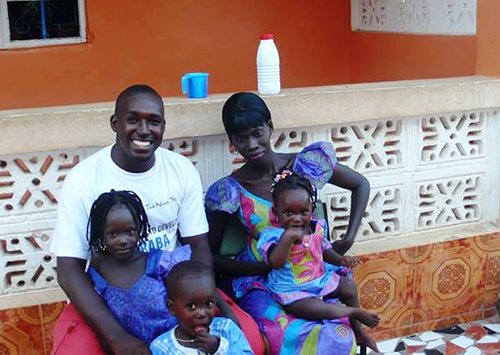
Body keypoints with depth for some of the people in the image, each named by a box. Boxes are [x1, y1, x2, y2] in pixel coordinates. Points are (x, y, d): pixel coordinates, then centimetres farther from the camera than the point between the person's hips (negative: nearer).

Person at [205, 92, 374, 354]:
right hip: (259, 282, -1)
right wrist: (269, 268, -14)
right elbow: (211, 258, -2)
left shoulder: (305, 164, -5)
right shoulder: (229, 192, -8)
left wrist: (349, 239, 0)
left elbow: (360, 185, 11)